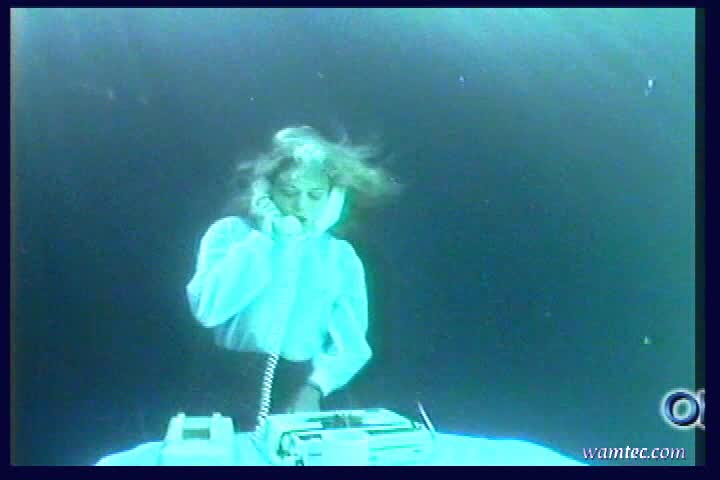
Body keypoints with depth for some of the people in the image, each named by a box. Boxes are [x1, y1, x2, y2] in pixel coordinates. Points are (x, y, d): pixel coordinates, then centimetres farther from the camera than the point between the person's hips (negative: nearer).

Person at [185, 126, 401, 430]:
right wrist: (263, 238, -7)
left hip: (302, 389, 1)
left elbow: (350, 342, 1)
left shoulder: (340, 255, 10)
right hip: (234, 383, -1)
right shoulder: (230, 232, 6)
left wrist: (314, 387, -17)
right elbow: (208, 309, -12)